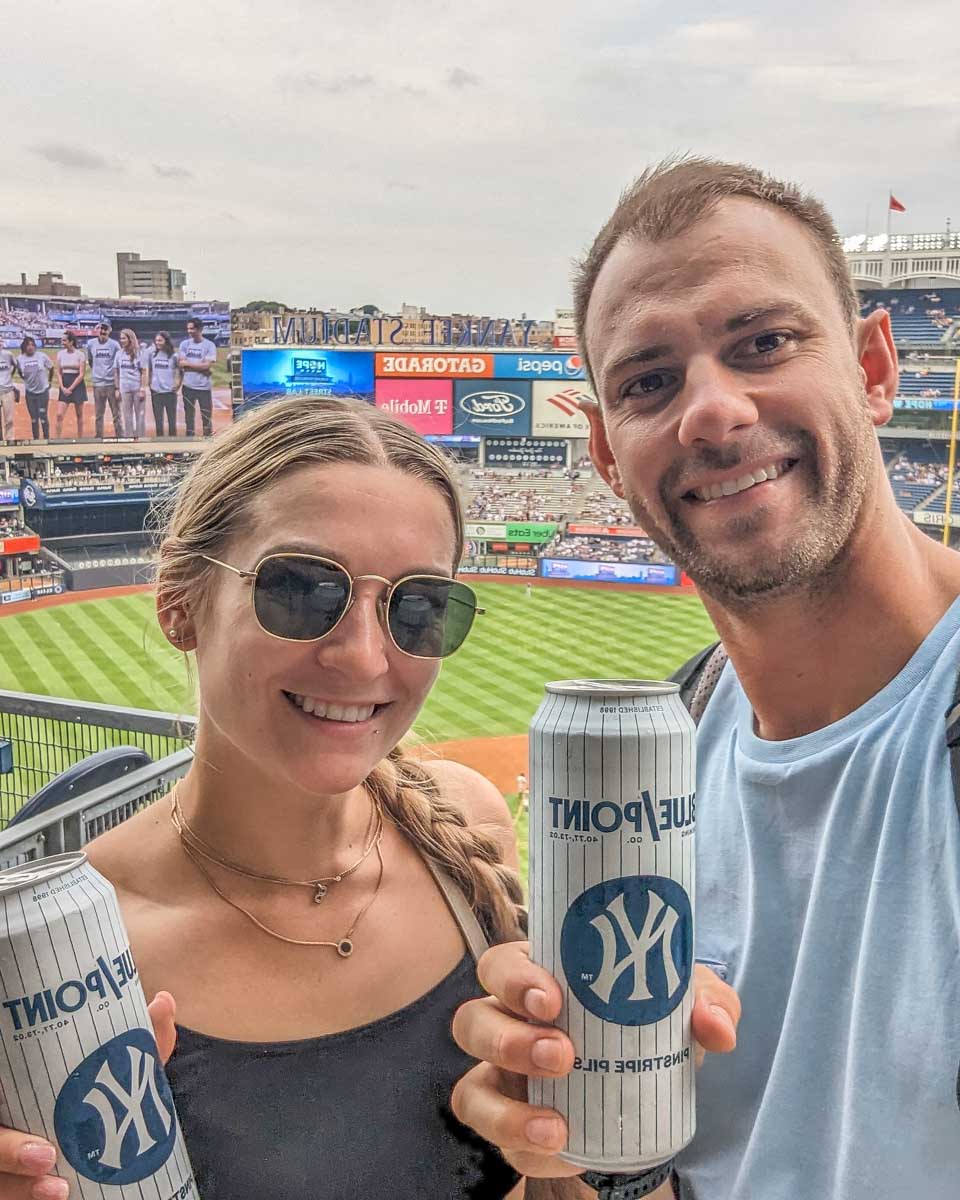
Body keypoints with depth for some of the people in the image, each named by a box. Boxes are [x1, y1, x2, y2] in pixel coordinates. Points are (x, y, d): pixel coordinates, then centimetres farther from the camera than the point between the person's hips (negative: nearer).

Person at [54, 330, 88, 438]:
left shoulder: (80, 354, -6)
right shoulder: (60, 353, 6)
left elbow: (81, 374, -9)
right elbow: (59, 372, 8)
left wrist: (71, 388, -13)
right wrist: (62, 387, -6)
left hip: (77, 385, -3)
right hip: (64, 386, 3)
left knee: (79, 415, 5)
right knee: (59, 414, -7)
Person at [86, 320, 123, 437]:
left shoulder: (114, 345, -2)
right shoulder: (91, 344, 5)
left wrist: (118, 387, -4)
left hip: (112, 383, -2)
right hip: (98, 384, 2)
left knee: (116, 414, 1)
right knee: (98, 415, 7)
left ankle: (120, 437, 5)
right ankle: (98, 438, 13)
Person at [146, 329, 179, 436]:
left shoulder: (173, 355, -3)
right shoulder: (151, 353, 2)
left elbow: (180, 370, 5)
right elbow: (148, 370, 10)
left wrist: (178, 384, -2)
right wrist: (148, 384, 5)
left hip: (170, 391, -2)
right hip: (156, 391, 2)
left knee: (172, 420, 6)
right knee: (158, 420, 7)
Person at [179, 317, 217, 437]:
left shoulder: (209, 345, -4)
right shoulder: (184, 344, 5)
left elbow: (207, 365, -14)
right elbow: (181, 364, -3)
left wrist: (188, 363, -8)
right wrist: (200, 367, -9)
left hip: (204, 387, -3)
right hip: (188, 386, 3)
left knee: (207, 417, 2)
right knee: (189, 416, 9)